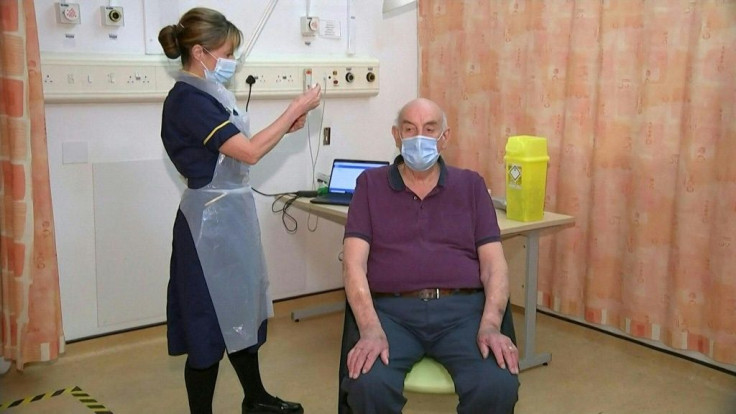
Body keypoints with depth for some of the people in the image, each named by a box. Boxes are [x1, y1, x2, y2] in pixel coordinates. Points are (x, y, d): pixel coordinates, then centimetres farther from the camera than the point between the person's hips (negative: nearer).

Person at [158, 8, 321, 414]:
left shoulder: (211, 93, 11)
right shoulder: (187, 99, -19)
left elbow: (235, 150, 15)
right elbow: (249, 152, -23)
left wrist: (283, 129, 6)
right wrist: (295, 109, -16)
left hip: (233, 211, 10)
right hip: (211, 217, -10)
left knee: (240, 308, 19)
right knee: (211, 320, 2)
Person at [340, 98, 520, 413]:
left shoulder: (471, 185, 14)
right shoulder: (370, 184, 11)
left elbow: (493, 263, 7)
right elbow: (354, 263, -1)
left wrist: (490, 325, -12)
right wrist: (371, 329, -17)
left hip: (462, 309, 2)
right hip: (391, 310, -1)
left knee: (498, 387, -27)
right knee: (368, 385, -31)